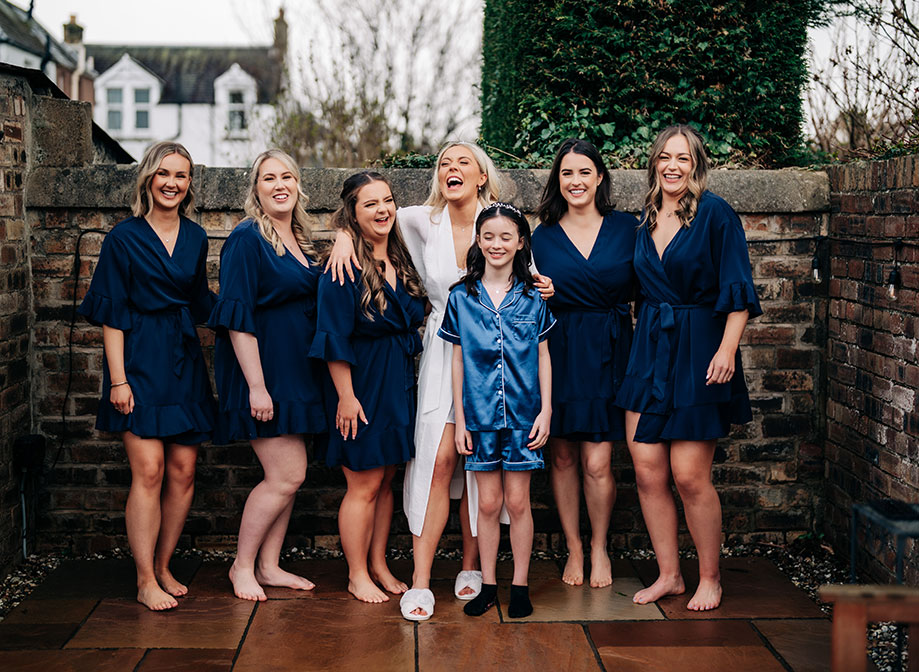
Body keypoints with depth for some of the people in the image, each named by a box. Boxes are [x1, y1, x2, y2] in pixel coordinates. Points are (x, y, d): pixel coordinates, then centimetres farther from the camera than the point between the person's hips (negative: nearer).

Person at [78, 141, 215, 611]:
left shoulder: (196, 238, 11)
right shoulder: (124, 237, -2)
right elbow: (112, 314, -5)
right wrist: (117, 379, -11)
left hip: (184, 362, 5)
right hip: (139, 361, -5)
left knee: (183, 470, 3)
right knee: (149, 469, -11)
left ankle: (163, 568, 18)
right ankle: (145, 581, -2)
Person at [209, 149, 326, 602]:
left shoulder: (299, 242, 12)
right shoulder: (246, 239, -13)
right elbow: (236, 317, -18)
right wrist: (256, 386, -22)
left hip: (296, 373, 8)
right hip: (262, 371, -8)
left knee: (288, 474, 10)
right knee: (286, 475, -8)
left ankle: (268, 565, 20)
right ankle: (242, 565, 8)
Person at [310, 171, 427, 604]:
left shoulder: (401, 261, 8)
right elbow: (335, 339, -16)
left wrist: (406, 381, 13)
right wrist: (346, 396, -19)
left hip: (399, 385, 7)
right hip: (362, 386, -7)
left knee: (386, 481, 14)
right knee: (364, 485, 1)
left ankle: (378, 566, 25)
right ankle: (357, 576, 13)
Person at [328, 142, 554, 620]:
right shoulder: (426, 221, 2)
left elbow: (526, 280, 11)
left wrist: (542, 289, -10)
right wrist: (344, 234, -8)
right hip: (442, 352, 0)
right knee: (438, 460, -9)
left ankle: (471, 567, 19)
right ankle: (420, 580, -8)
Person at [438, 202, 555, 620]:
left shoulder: (533, 298, 2)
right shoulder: (462, 298, 3)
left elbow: (543, 357, 6)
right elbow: (458, 361, 5)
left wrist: (545, 411, -1)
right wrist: (459, 419, 2)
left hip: (523, 414, 0)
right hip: (480, 414, 1)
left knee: (518, 502, 3)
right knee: (488, 502, 5)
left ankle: (519, 586, 14)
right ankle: (487, 584, 16)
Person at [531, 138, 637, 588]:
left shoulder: (626, 229, 3)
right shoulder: (542, 236, 5)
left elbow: (642, 291, 2)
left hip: (608, 353, -1)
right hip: (557, 353, 1)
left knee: (597, 463, -5)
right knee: (562, 457, 6)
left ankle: (599, 547, 17)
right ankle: (573, 548, 23)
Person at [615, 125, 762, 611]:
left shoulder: (715, 214, -6)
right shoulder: (645, 219, 11)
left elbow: (737, 290, -10)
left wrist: (727, 349, -17)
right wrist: (644, 333, 13)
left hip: (697, 351, -5)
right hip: (649, 350, 6)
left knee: (690, 476, -4)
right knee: (647, 470, 2)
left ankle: (710, 579, 14)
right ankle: (668, 574, 16)